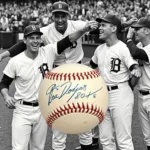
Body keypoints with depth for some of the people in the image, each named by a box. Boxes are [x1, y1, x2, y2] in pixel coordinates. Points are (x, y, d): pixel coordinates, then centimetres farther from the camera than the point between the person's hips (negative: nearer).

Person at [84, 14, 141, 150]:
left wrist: (128, 88, -31)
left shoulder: (123, 48, -14)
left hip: (120, 95, -7)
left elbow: (136, 71, -20)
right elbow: (91, 64, 27)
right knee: (106, 139, 15)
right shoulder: (99, 49, 9)